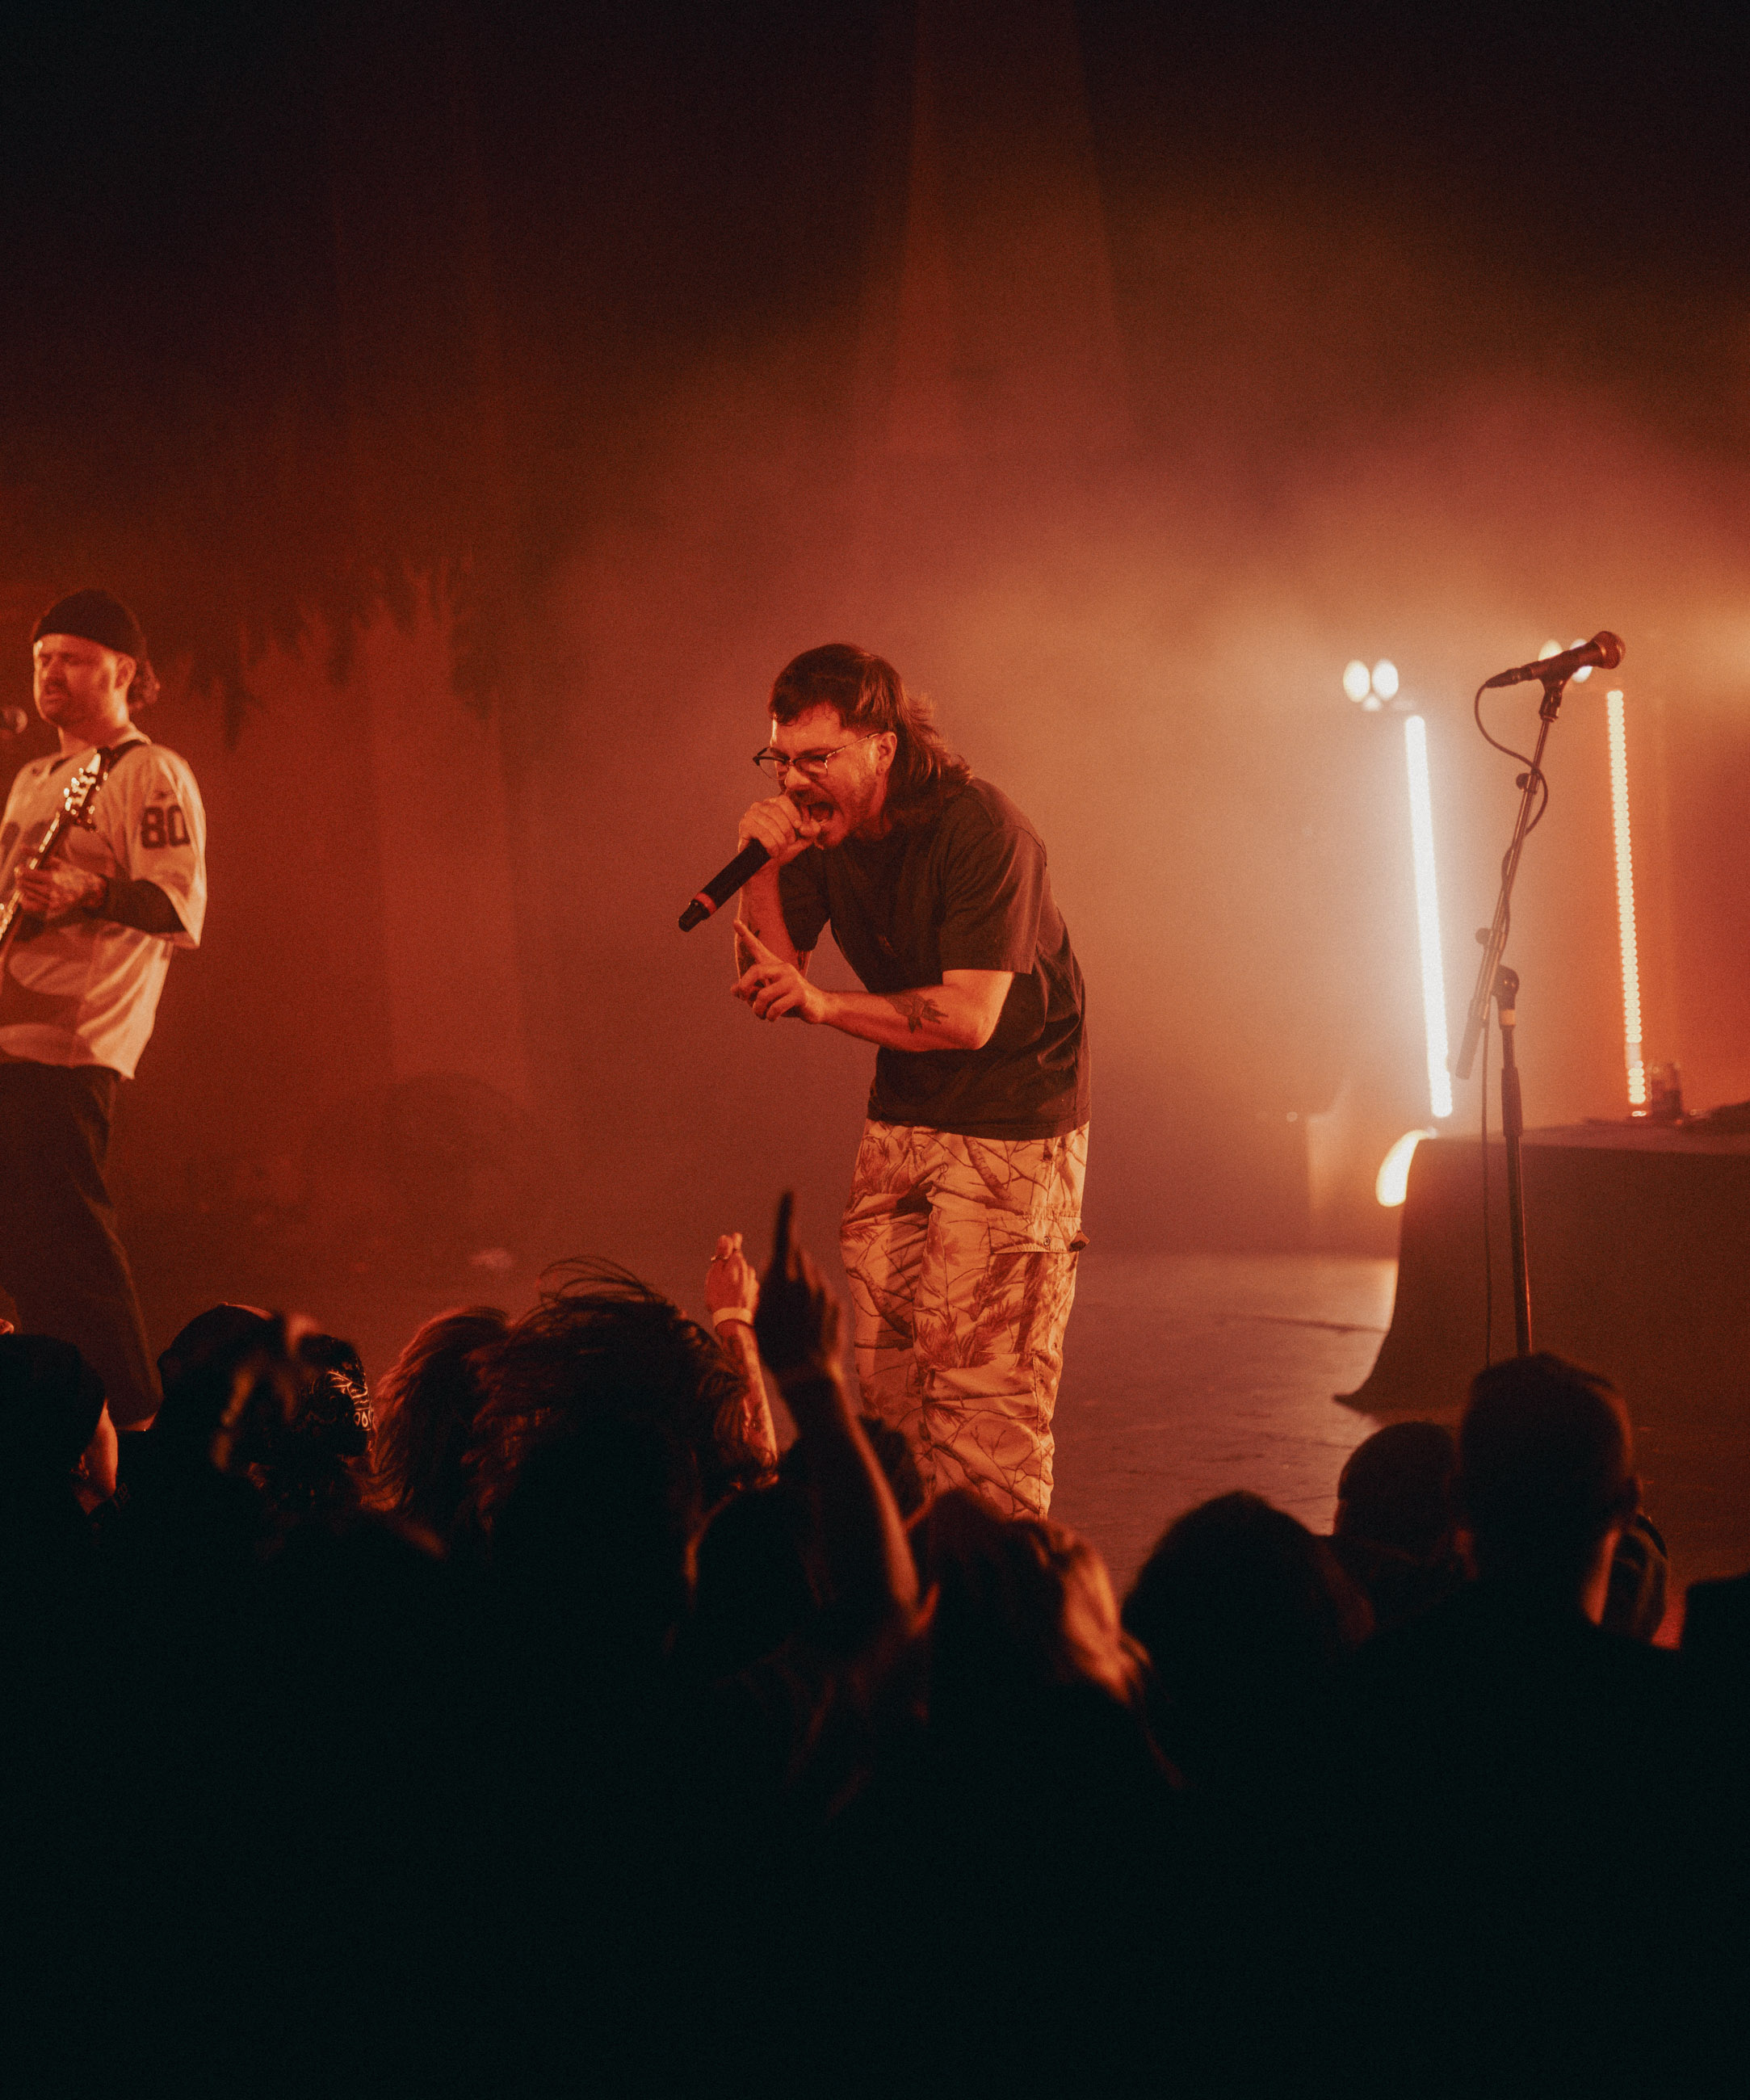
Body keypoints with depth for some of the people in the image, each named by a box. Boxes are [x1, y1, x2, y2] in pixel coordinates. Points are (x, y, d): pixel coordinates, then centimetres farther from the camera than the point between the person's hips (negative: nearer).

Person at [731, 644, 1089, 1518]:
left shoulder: (979, 829, -21)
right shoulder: (816, 828, -2)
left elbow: (969, 1017, -25)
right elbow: (767, 984, -3)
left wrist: (826, 1005, -28)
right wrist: (763, 873, -17)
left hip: (1011, 1122, -7)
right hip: (901, 1113, 7)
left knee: (983, 1380, -9)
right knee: (881, 1372, 5)